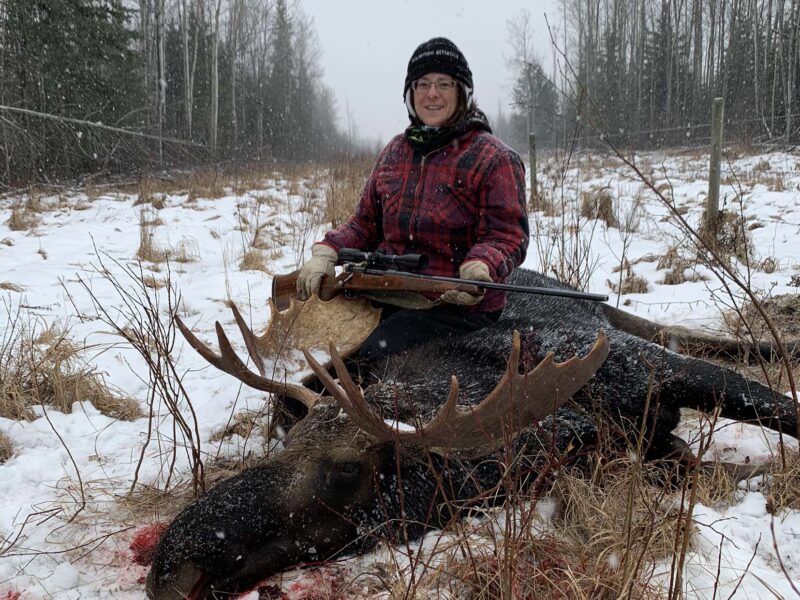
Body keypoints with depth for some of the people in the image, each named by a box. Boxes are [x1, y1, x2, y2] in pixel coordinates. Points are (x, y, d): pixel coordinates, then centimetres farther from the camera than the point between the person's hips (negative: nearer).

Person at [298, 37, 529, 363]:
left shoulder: (494, 158, -4)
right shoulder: (394, 152, 15)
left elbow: (508, 234, -10)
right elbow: (366, 222, 18)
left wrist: (480, 267, -31)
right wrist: (326, 252, 0)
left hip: (455, 303, -6)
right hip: (385, 297, 6)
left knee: (372, 355, -25)